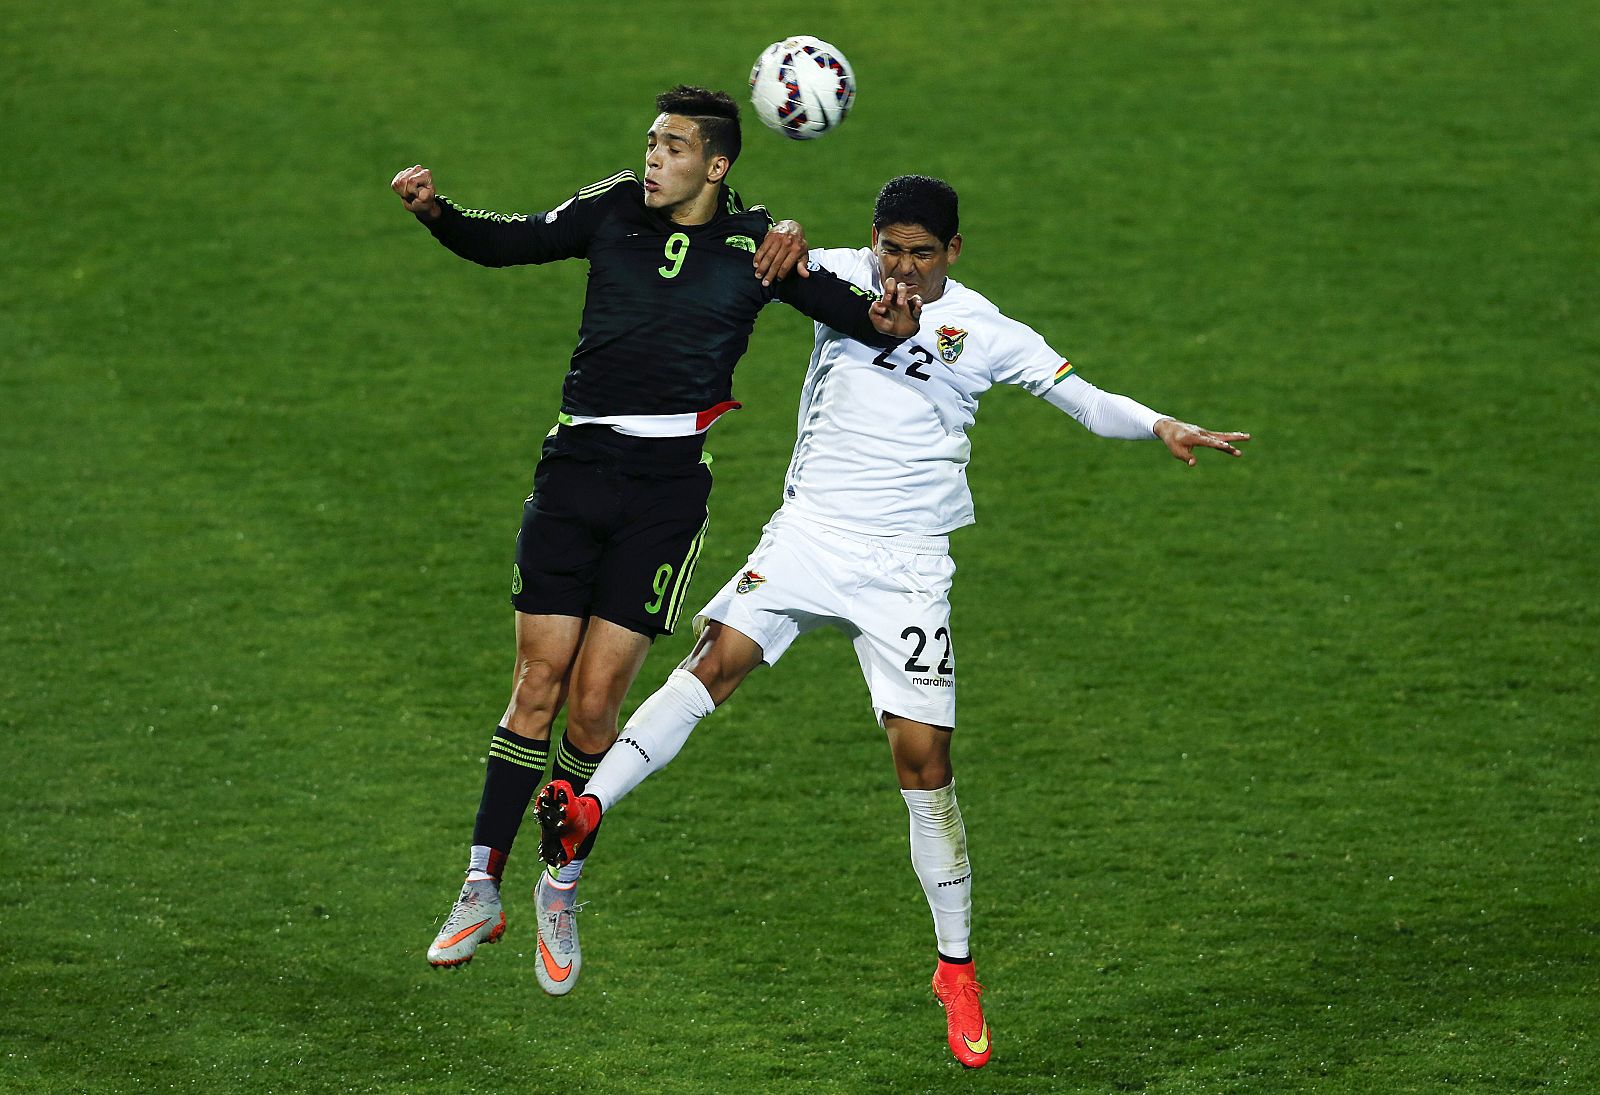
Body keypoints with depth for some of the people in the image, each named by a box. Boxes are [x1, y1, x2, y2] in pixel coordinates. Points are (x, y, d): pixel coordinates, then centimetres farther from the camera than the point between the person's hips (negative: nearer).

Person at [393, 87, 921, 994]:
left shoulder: (757, 244, 3)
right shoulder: (615, 211, 9)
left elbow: (850, 307, 0)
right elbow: (507, 242, 13)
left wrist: (889, 322, -24)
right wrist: (437, 212, -7)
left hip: (670, 484, -2)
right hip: (577, 467, 2)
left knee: (595, 700, -4)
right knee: (539, 686, -2)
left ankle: (563, 891, 15)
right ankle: (483, 891, 5)